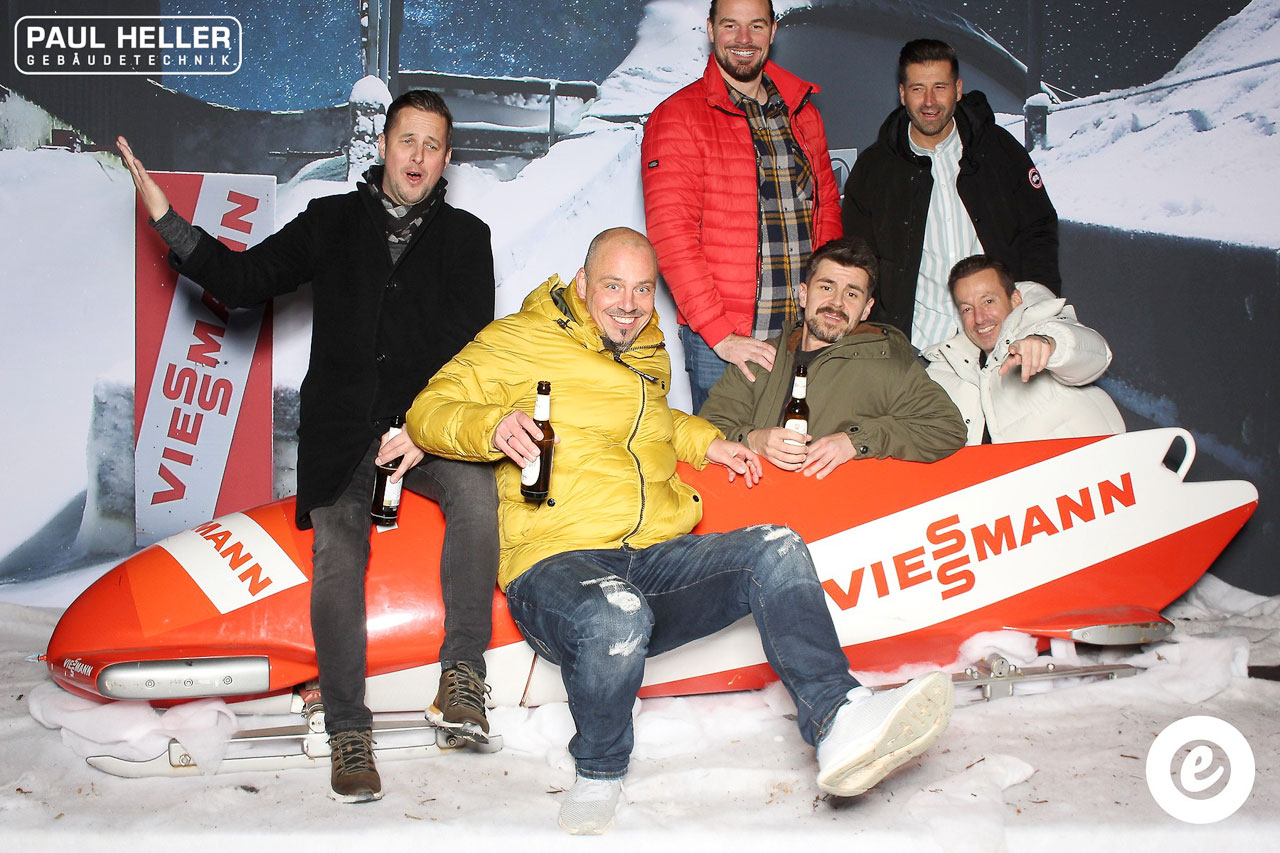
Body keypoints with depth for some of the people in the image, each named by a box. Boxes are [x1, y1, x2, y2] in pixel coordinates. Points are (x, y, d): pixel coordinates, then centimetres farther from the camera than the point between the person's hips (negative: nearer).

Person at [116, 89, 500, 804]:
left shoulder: (466, 237, 12)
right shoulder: (332, 222, 15)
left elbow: (471, 349, 1)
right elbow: (242, 280, 11)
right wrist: (167, 218, -1)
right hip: (341, 429, 1)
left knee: (476, 490, -32)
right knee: (338, 555, -21)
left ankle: (464, 672, -25)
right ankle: (348, 730, -15)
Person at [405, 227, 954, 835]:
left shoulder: (651, 357, 25)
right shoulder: (521, 341, 6)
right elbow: (427, 412, 3)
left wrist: (703, 442, 26)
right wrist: (490, 425, -19)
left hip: (659, 558, 6)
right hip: (556, 563, -6)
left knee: (775, 550, -18)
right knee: (616, 614, -39)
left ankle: (837, 722, -33)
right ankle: (598, 773, -11)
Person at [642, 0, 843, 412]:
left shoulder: (803, 112, 14)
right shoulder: (677, 118, -4)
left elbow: (827, 205, 19)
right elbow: (671, 234, -12)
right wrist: (721, 335, -19)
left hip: (804, 335, 5)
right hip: (718, 345, -5)